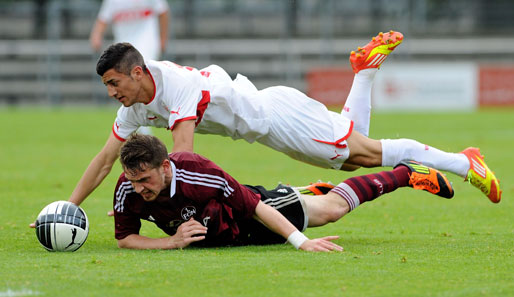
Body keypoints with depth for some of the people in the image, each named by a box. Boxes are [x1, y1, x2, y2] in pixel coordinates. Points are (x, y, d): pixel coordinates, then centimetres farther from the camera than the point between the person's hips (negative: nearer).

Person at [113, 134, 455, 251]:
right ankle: (310, 191, 63)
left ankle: (408, 173, 31)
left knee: (332, 208, 10)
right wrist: (171, 242, -37)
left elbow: (255, 206, -36)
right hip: (223, 236, 4)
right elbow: (124, 238, -20)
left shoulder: (197, 172, -42)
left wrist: (302, 242, -40)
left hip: (249, 217, -4)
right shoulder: (128, 189, -31)